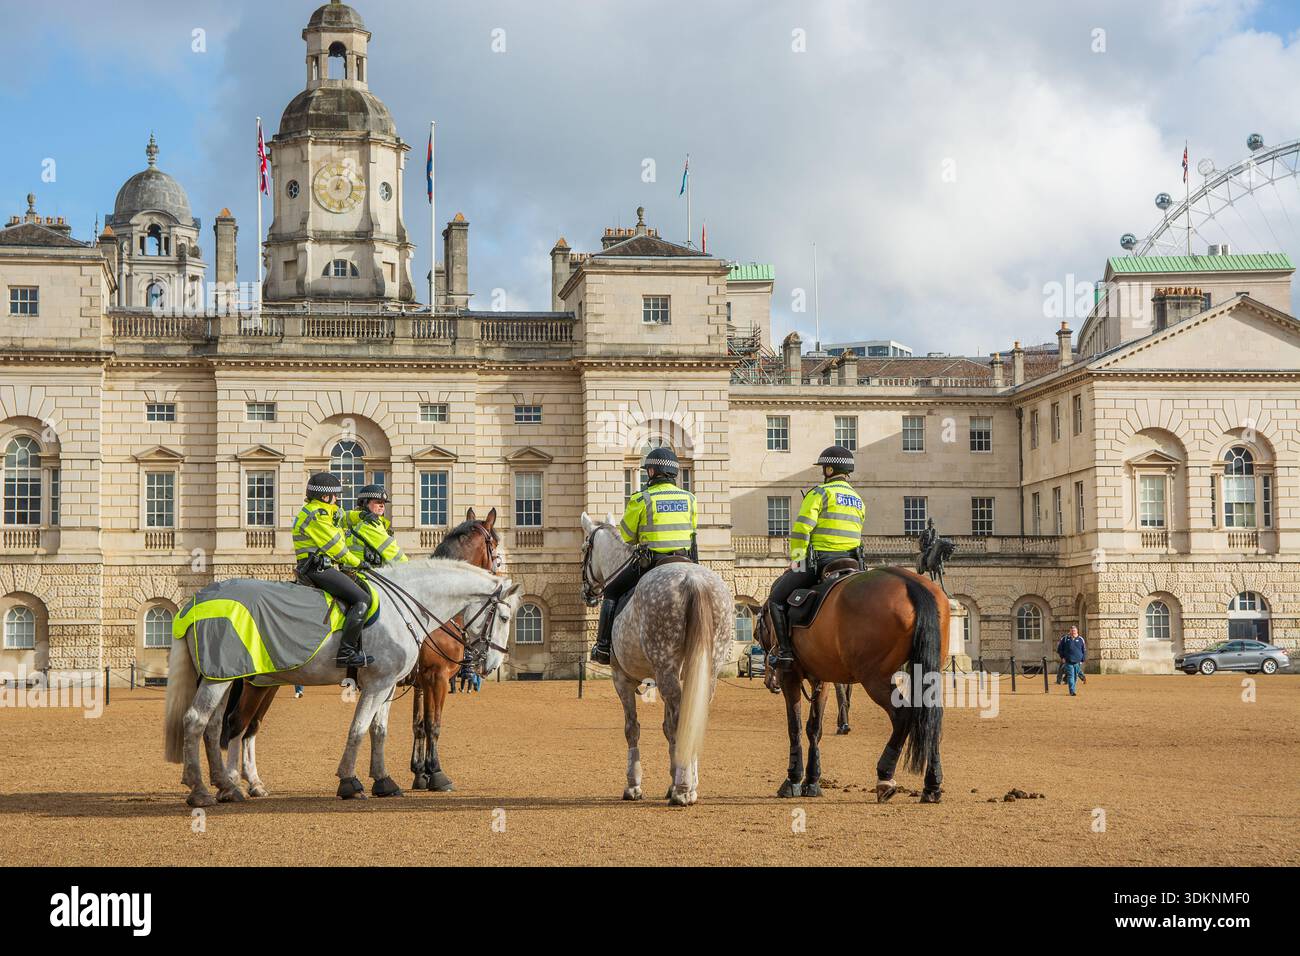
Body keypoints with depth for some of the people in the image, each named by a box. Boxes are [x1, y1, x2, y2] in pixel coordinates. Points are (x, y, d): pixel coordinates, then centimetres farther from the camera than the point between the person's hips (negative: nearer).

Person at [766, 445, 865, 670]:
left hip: (820, 561, -6)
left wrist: (796, 558, -2)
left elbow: (801, 529, -12)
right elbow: (856, 535, 17)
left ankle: (785, 650, -3)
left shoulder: (820, 493, -6)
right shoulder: (858, 501, 17)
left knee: (776, 597, 5)